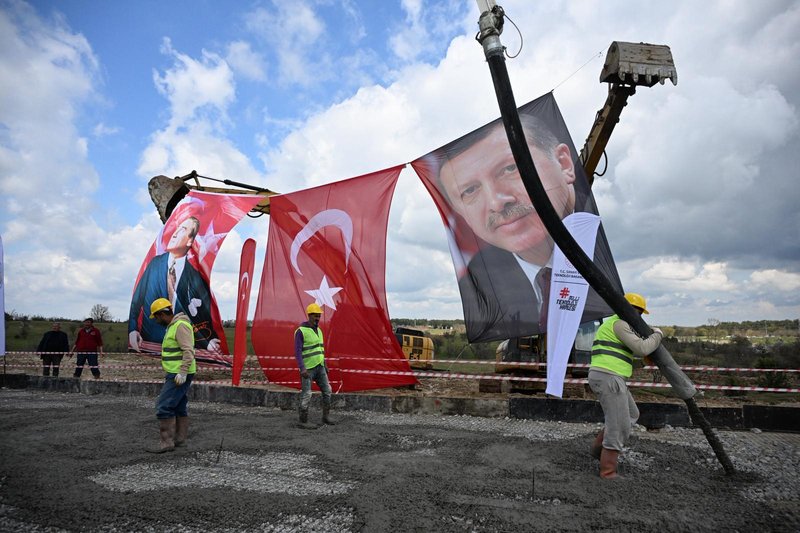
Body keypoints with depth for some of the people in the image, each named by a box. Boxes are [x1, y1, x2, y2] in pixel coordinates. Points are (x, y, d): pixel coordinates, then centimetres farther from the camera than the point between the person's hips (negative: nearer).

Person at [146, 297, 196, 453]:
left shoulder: (180, 325, -18)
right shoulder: (173, 326, 16)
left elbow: (189, 351, -25)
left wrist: (182, 373, -27)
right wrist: (170, 373, 22)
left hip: (179, 376, -10)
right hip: (176, 374, 10)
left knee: (164, 406, -9)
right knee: (179, 407, 13)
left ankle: (166, 442, -5)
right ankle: (180, 439, 19)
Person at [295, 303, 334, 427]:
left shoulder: (318, 330, 10)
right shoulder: (301, 331, -14)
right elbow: (297, 352, -18)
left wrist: (325, 366, 18)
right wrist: (302, 369, -27)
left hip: (319, 367, 7)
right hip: (307, 368, -7)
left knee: (327, 390, 6)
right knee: (306, 395, -3)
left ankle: (326, 417, 16)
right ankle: (303, 421, 8)